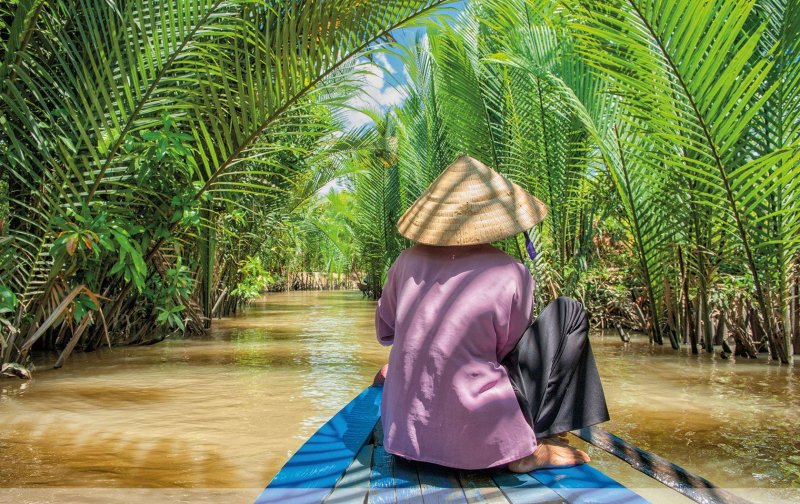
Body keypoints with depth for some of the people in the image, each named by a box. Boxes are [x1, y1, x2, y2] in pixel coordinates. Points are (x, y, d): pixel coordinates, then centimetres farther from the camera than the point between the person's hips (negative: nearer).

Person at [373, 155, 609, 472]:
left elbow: (383, 331, 13)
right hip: (479, 444, -6)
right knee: (568, 312, 5)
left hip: (408, 430, 6)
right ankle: (530, 448, 4)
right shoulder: (511, 275, -13)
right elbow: (507, 351, 1)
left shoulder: (409, 262, -2)